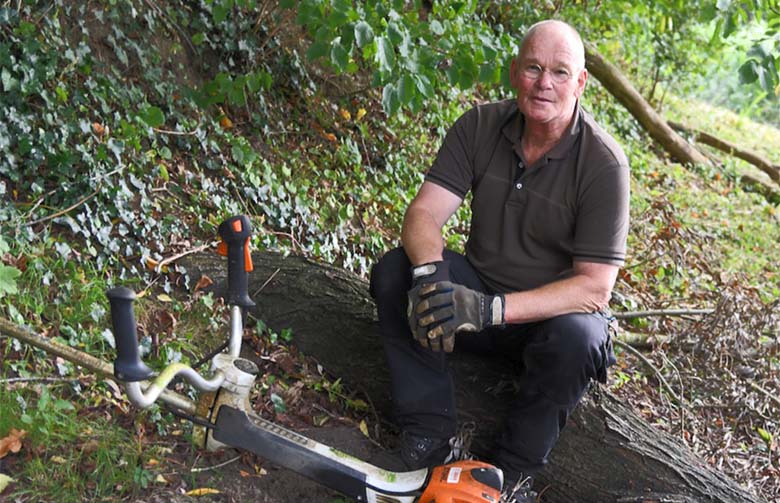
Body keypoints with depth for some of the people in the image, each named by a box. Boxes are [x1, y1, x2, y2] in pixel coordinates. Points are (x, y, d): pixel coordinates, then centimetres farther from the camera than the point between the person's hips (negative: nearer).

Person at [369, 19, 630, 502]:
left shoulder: (604, 163, -20)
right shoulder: (480, 126, -8)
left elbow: (595, 286, -24)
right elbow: (425, 212, -14)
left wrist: (492, 310, -36)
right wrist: (429, 275, -38)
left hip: (552, 312, -3)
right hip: (479, 285, 4)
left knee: (578, 336, -36)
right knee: (394, 272, -21)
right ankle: (429, 434, -14)